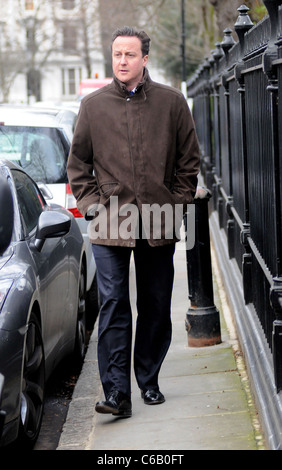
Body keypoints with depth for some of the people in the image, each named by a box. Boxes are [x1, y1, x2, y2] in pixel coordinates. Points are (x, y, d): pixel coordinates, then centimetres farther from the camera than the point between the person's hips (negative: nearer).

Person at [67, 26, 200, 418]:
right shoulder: (93, 105, 5)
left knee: (156, 308, 9)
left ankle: (149, 381, 24)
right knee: (113, 307, -7)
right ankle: (117, 392, -8)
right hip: (110, 224, -1)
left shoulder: (171, 102, 4)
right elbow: (78, 163, 11)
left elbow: (189, 159, 10)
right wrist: (92, 205, 1)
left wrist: (176, 203, 2)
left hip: (158, 224, 1)